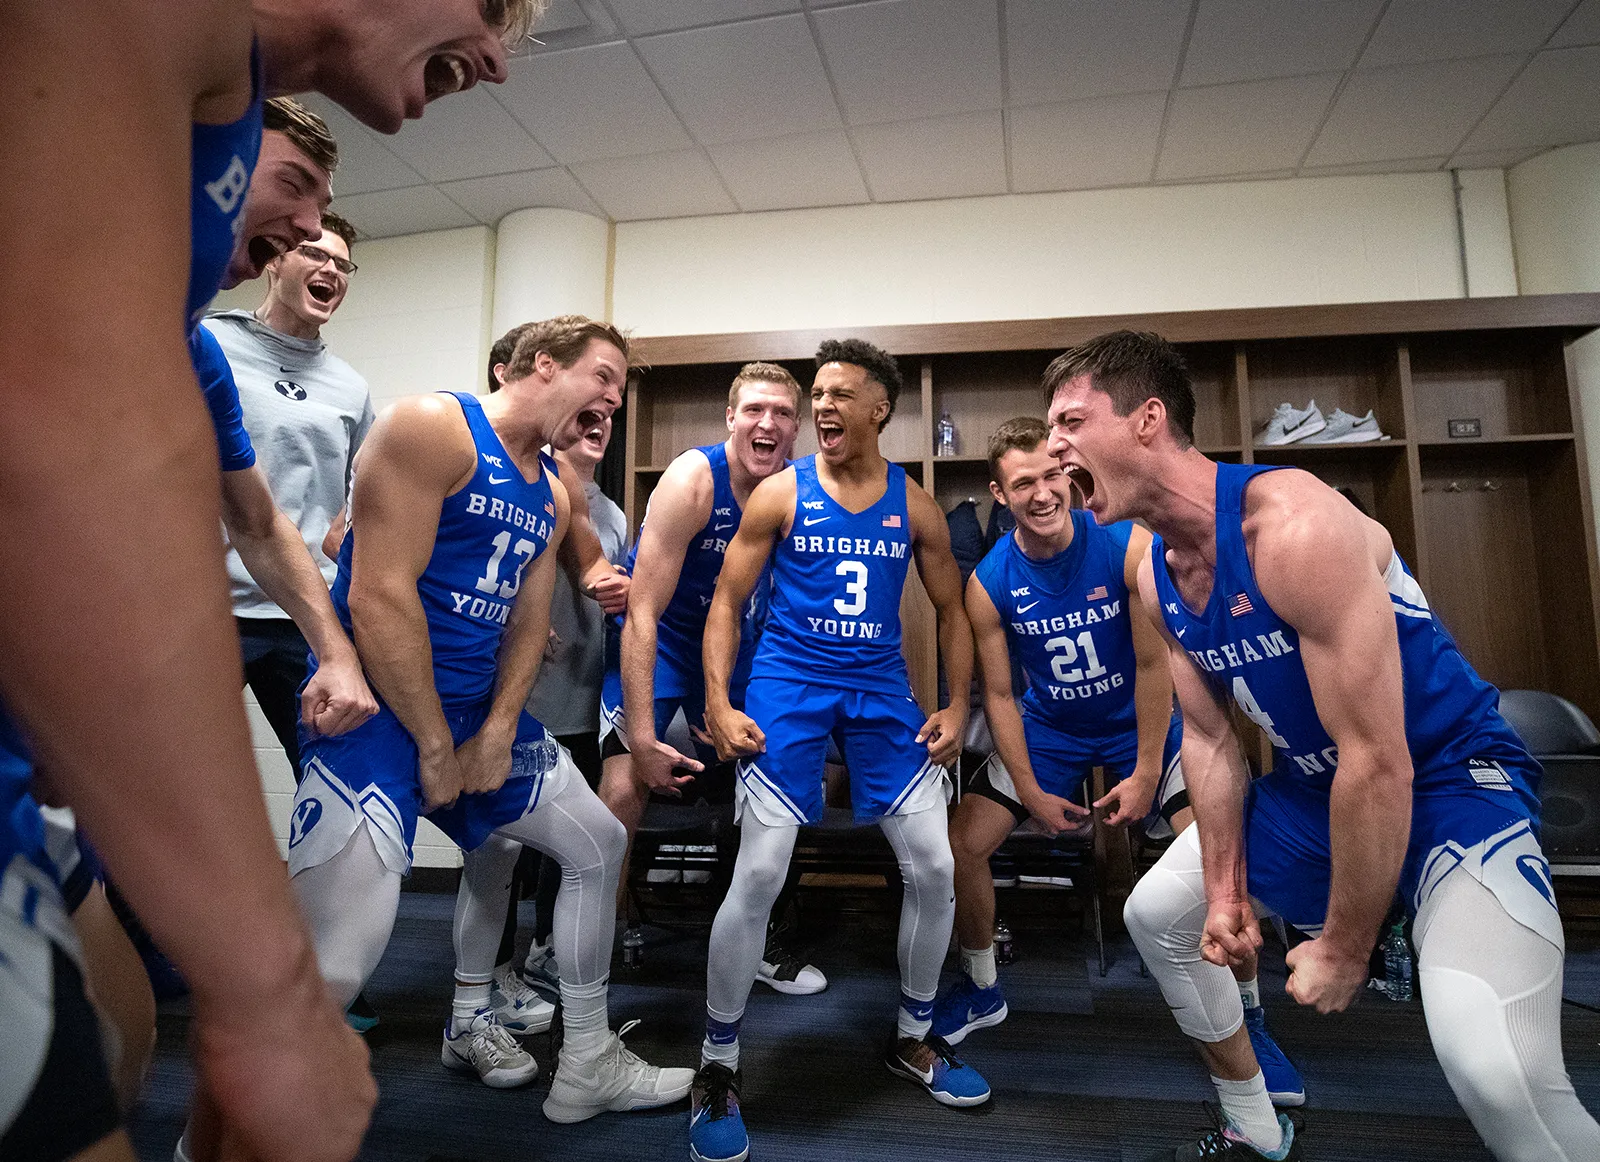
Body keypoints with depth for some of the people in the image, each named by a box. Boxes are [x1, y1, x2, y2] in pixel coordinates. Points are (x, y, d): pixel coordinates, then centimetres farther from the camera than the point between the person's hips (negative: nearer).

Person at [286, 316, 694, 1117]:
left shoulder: (553, 494, 14)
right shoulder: (433, 427, -12)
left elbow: (528, 622, 13)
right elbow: (377, 596, -19)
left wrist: (499, 731, -3)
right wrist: (435, 746, -15)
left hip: (480, 709, 9)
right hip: (380, 706, -9)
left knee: (599, 842, 13)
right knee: (332, 968, -21)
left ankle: (587, 1065, 28)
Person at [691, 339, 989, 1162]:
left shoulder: (915, 506, 6)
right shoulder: (780, 493, 0)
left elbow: (950, 609, 14)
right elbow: (727, 602, 1)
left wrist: (957, 706, 3)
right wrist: (718, 705, -10)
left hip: (880, 687, 3)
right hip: (789, 684, -3)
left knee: (934, 869, 2)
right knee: (759, 875, -10)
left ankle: (913, 1037, 29)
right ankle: (717, 1068, 12)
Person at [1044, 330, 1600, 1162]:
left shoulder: (1295, 525, -31)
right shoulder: (1155, 574, -5)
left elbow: (1377, 761, -29)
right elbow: (1208, 738, 4)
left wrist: (1343, 948, -19)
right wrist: (1224, 889, 2)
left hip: (1446, 776, -8)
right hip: (1309, 787, 8)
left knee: (1496, 1068, -30)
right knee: (1156, 915, 16)